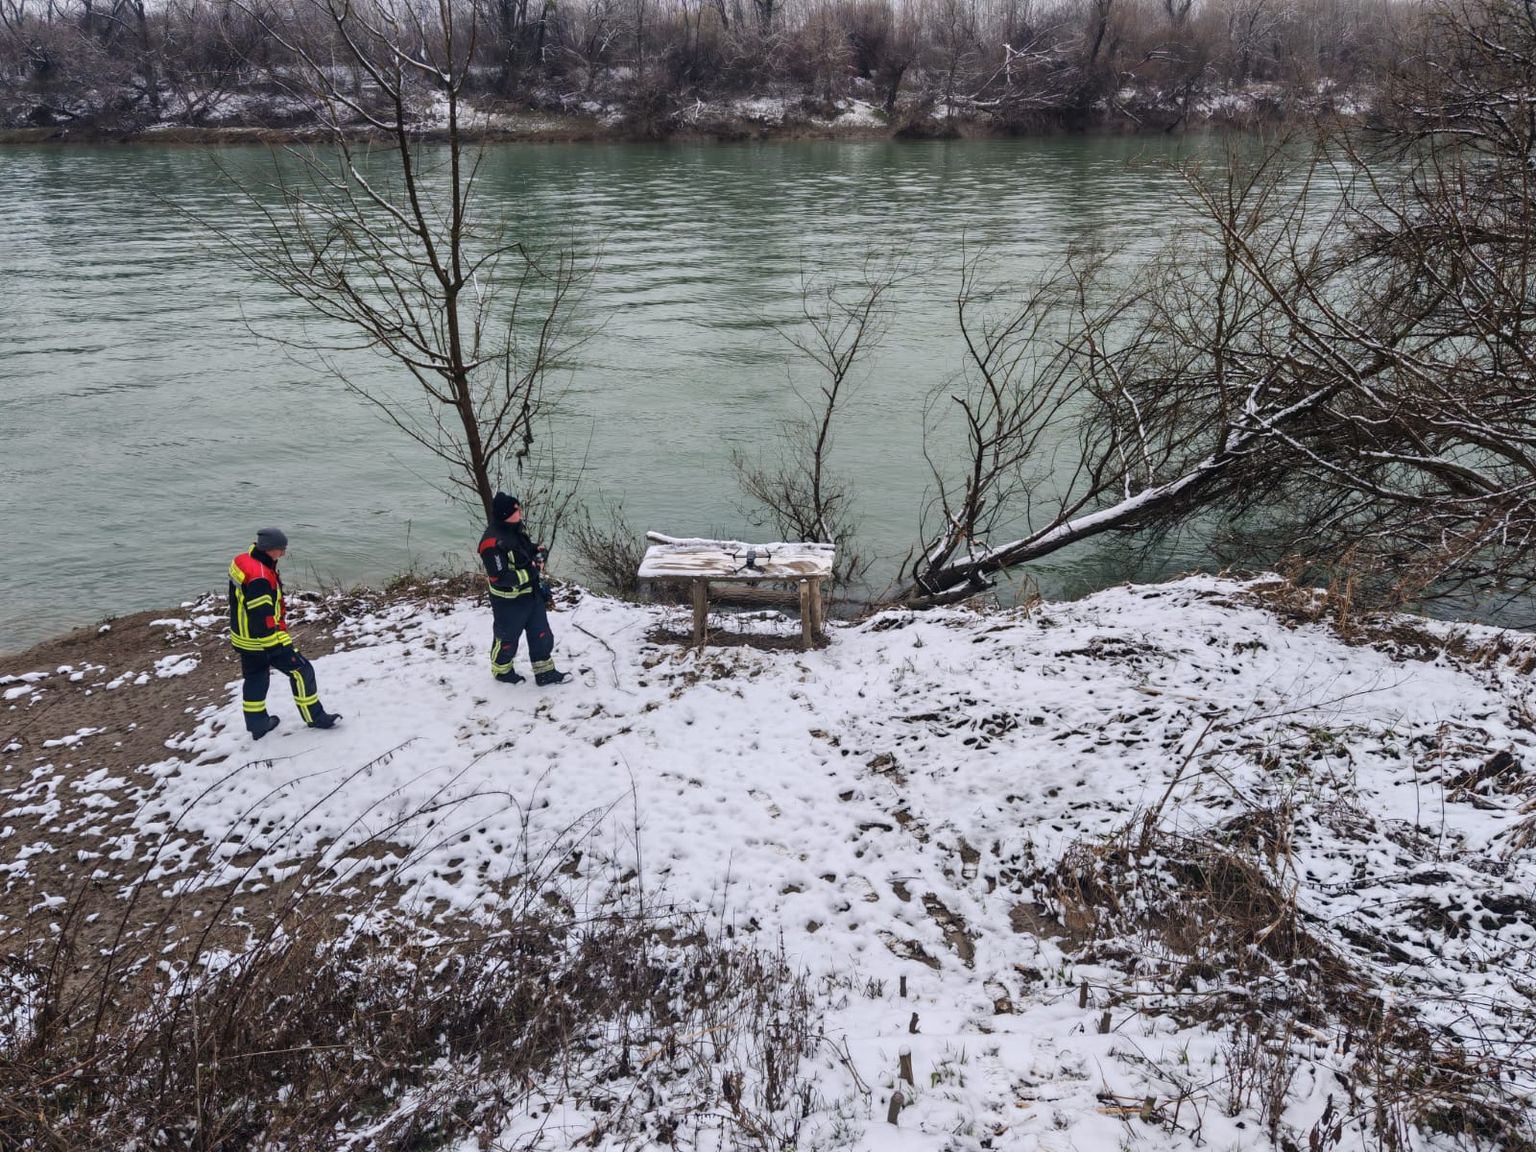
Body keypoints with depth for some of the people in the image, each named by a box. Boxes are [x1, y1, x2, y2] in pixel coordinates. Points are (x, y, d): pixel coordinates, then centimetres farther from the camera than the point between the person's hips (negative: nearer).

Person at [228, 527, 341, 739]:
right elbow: (263, 620, -29)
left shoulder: (242, 561, 0)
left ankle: (257, 725, 35)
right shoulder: (259, 578, -31)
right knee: (301, 671, 3)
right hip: (263, 640, -10)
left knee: (255, 678, 22)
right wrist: (276, 649, -22)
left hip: (244, 637, 10)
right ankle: (314, 717, 13)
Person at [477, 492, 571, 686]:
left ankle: (545, 672, 30)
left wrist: (538, 553, -5)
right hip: (509, 602, -8)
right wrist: (530, 573, -25)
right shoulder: (492, 542, -30)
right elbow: (499, 578, -31)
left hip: (532, 594, 8)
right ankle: (502, 670, 39)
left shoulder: (516, 527, -3)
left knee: (541, 634, 16)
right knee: (507, 639, 15)